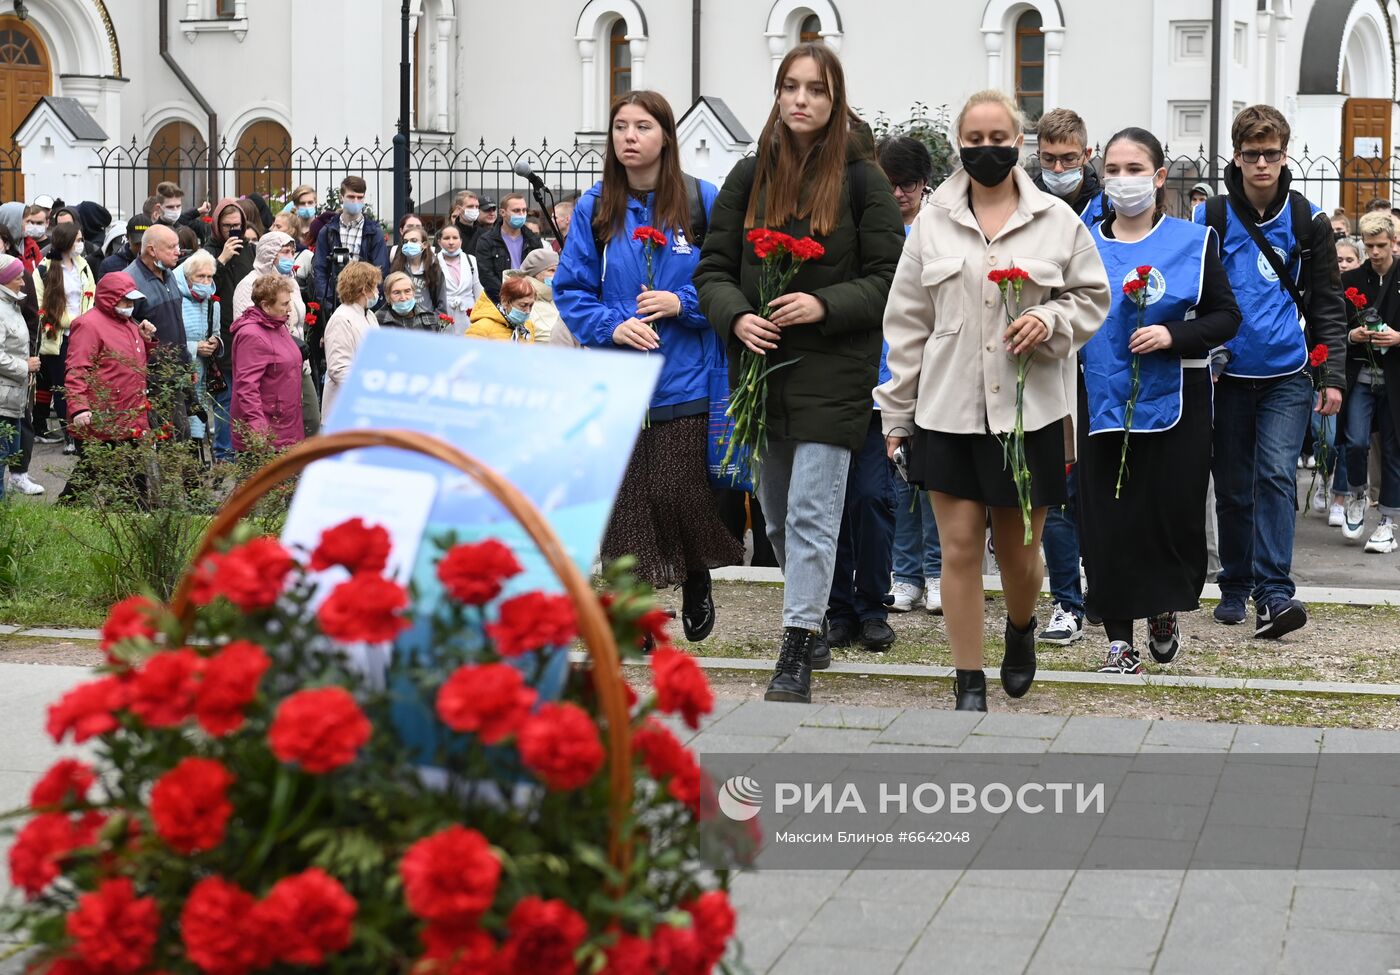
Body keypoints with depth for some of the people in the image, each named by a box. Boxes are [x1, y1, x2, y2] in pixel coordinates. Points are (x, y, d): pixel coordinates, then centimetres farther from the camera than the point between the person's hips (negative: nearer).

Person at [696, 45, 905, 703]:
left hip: (833, 375, -5)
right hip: (762, 370, 5)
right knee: (777, 515, 15)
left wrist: (825, 305, -18)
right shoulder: (749, 177, 7)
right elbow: (714, 269, 8)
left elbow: (889, 278, -4)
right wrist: (736, 317, -11)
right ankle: (813, 626, 32)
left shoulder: (861, 179, -3)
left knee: (811, 515, -9)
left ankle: (796, 657, -7)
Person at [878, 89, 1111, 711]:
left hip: (1029, 408, 0)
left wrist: (1051, 321, -12)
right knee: (960, 546, -1)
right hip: (949, 408, 1)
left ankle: (1021, 629, 39)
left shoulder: (1057, 221, 3)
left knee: (1019, 548, 7)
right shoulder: (933, 222, 5)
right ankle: (969, 683, 8)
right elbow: (907, 322, 7)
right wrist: (897, 414, 6)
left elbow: (1092, 298, 10)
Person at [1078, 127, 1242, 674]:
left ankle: (1164, 610, 28)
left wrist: (1174, 335, -16)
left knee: (1174, 511, 0)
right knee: (1107, 517, -1)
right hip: (1104, 400, 2)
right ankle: (1120, 639, 7)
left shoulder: (1191, 241, 0)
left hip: (1175, 401, -1)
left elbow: (1227, 317, -1)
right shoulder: (1085, 244, 6)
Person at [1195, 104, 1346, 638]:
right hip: (1229, 375, 1)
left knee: (1276, 475, -14)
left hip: (1288, 377, -1)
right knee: (1233, 486, 8)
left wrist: (1333, 377, -2)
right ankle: (1235, 586, 22)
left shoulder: (1309, 223, 2)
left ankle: (1273, 593, -15)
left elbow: (1328, 306, 5)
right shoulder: (1211, 219, 0)